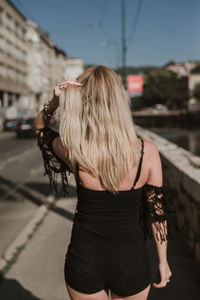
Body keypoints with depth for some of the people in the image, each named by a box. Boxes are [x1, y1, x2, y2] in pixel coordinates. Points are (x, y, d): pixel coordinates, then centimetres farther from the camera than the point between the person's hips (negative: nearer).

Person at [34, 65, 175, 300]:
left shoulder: (73, 151, -17)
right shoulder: (147, 151, -17)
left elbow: (40, 127, 5)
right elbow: (157, 213, -6)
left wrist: (53, 103, -14)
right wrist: (163, 261, 8)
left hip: (85, 259, 0)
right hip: (131, 261, 0)